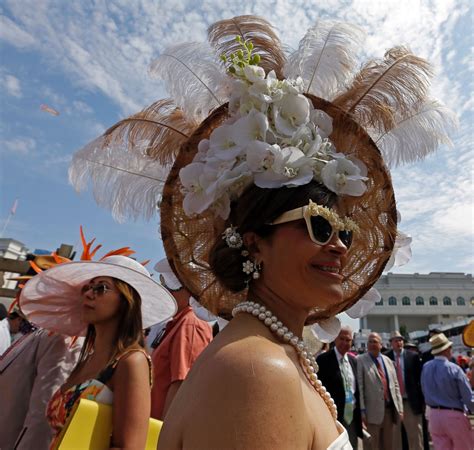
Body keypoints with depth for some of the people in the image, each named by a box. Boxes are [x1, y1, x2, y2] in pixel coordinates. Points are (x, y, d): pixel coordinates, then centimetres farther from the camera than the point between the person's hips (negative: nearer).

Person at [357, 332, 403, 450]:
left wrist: (400, 408, 7)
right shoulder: (360, 360, -7)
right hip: (373, 412, -5)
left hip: (390, 410, 5)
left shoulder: (388, 360, 10)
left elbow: (396, 385, 11)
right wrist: (362, 410, -14)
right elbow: (359, 387, -11)